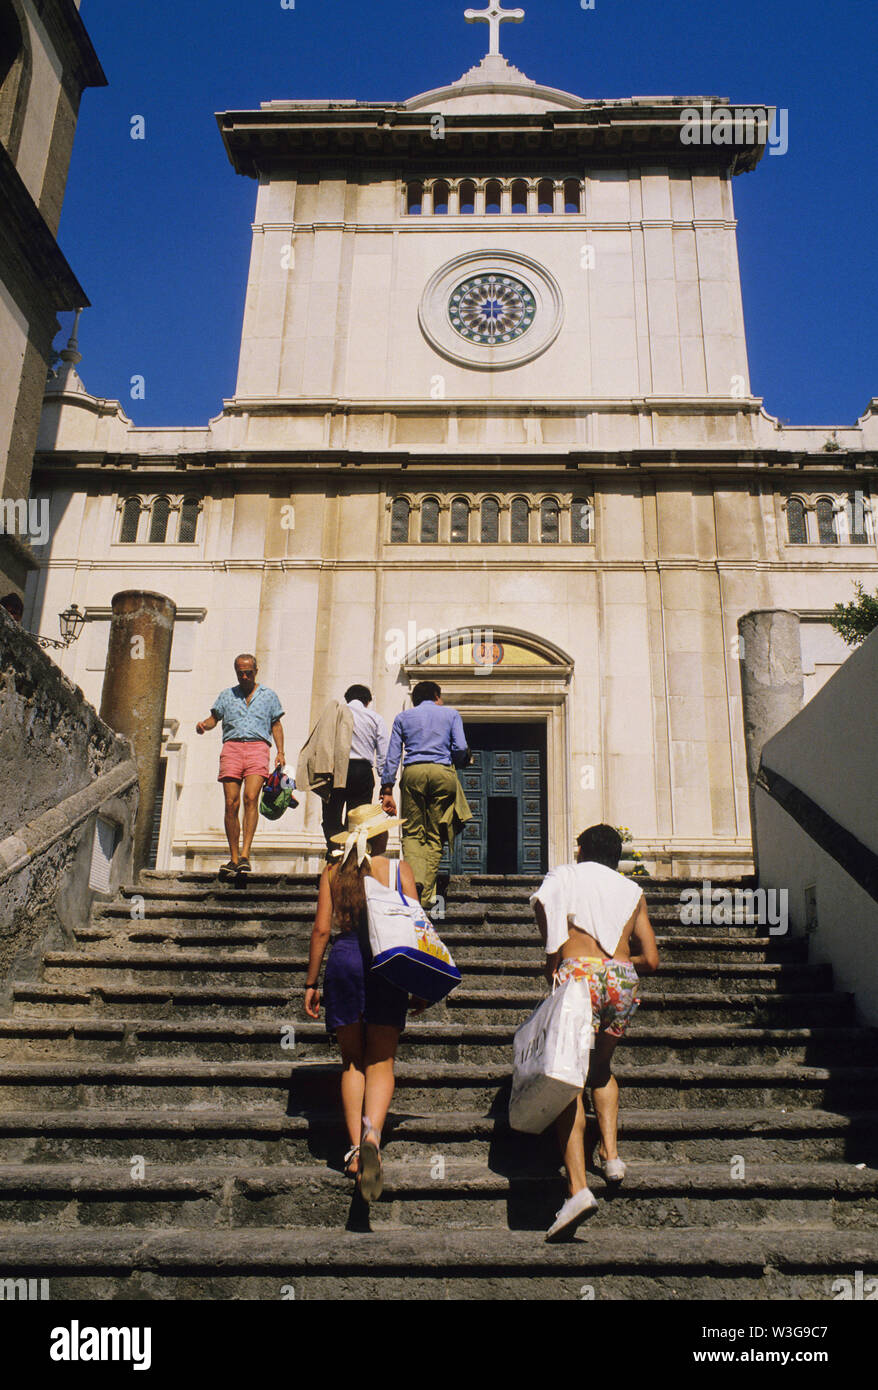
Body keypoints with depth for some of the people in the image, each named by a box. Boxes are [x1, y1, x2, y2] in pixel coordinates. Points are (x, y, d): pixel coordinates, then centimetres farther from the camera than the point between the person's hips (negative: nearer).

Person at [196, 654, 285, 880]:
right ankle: (233, 859, -1)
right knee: (231, 804, -7)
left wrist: (280, 752, 6)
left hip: (258, 746, -2)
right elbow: (214, 718, 19)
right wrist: (204, 725, -5)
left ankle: (245, 855, -25)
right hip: (232, 746, 2)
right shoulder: (226, 695, 22)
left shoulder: (268, 695, 20)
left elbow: (276, 725, 19)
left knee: (251, 798, -20)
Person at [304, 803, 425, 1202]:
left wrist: (311, 982, 9)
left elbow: (321, 929, 2)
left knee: (351, 1062, 13)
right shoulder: (400, 870, 3)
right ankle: (372, 1135, -21)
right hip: (387, 964, -1)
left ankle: (355, 1148, 10)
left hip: (344, 961, 1)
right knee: (380, 1063, 2)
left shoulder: (333, 873, 6)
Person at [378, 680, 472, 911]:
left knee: (412, 832, 4)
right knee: (435, 836, 4)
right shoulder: (451, 715, 17)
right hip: (442, 773, 0)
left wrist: (387, 790, 8)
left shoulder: (403, 717, 18)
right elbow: (460, 748, 3)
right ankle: (426, 896, -1)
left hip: (413, 773, 0)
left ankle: (414, 878, -23)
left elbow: (392, 756, 10)